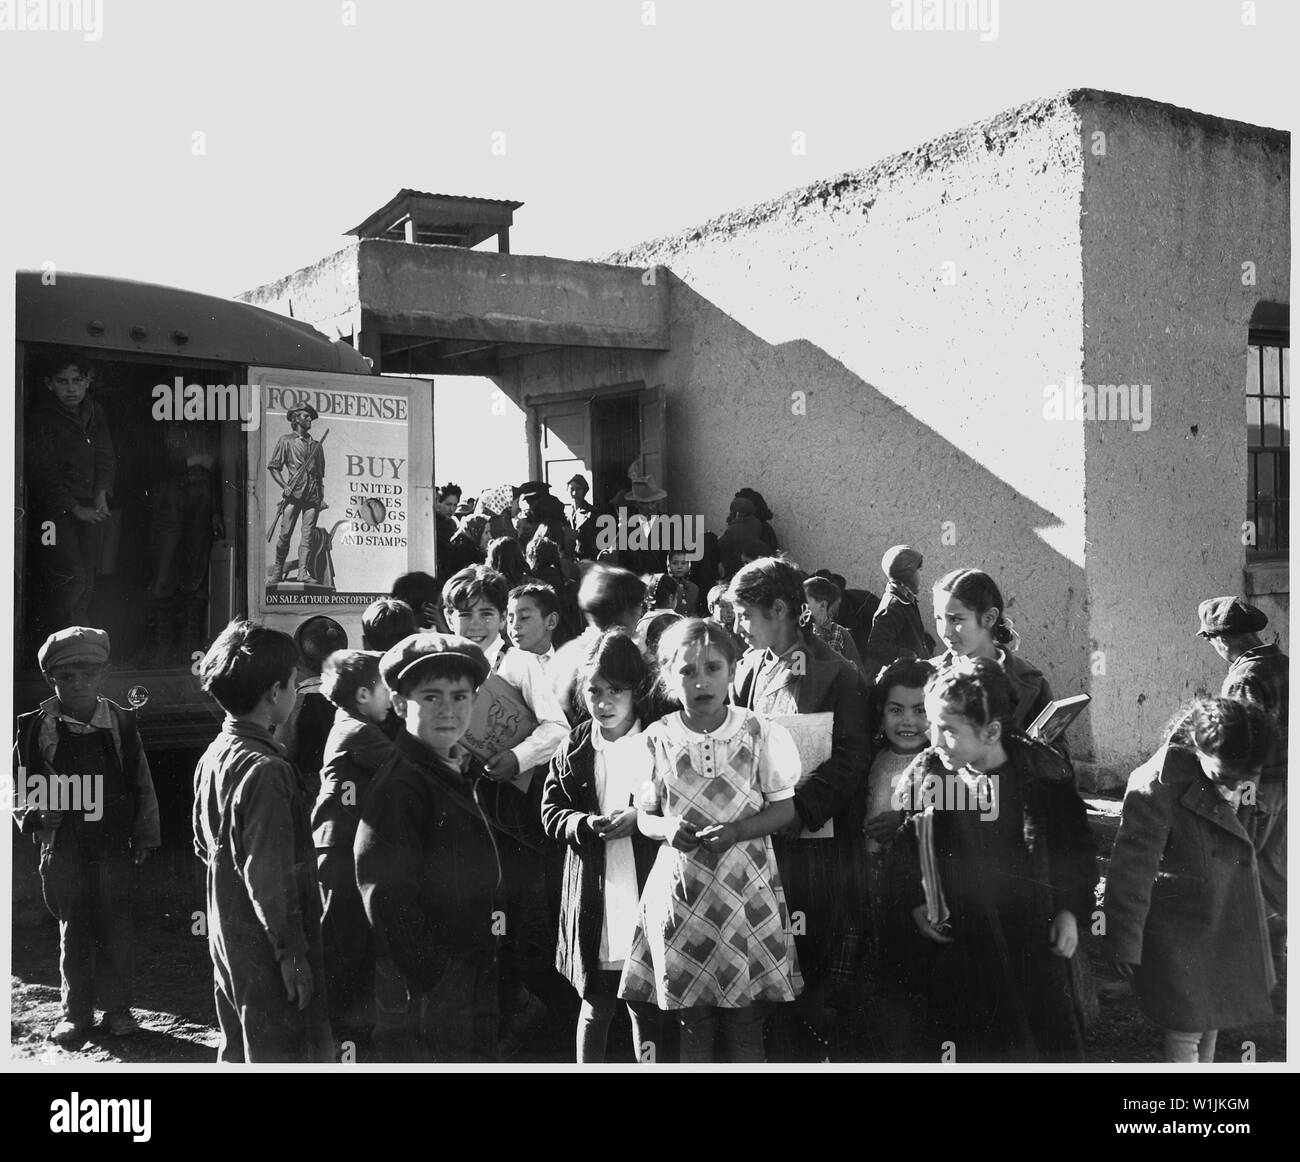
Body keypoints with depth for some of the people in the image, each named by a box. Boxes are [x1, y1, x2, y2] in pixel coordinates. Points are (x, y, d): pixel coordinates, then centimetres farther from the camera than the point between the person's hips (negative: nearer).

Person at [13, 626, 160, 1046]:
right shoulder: (36, 727, -2)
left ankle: (117, 1007, 19)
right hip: (63, 846, 0)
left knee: (116, 928, 5)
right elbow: (21, 784, 5)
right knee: (73, 929, 8)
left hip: (113, 842, 0)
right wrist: (30, 813, -15)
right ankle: (75, 1011, 20)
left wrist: (145, 837, 6)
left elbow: (141, 783, 6)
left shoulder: (121, 723, 0)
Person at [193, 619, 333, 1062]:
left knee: (238, 1050, 20)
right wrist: (292, 953, -17)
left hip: (227, 939, 9)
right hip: (265, 947, -9)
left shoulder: (214, 755, 6)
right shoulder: (265, 770, -22)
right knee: (284, 1054, -1)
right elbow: (269, 874, -23)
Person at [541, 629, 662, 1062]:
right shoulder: (574, 747, 4)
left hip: (645, 890, -2)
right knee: (595, 1004, 10)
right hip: (593, 891, 2)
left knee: (645, 1004, 5)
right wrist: (585, 824, -12)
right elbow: (550, 812, 7)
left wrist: (642, 817, -16)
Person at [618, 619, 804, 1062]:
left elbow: (783, 808, 0)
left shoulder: (759, 734, -4)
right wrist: (666, 829, -14)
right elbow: (645, 814, 8)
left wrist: (735, 830, -16)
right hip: (680, 889, 1)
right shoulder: (657, 739, -1)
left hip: (746, 889, -1)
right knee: (693, 1024, 9)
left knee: (746, 1023, 5)